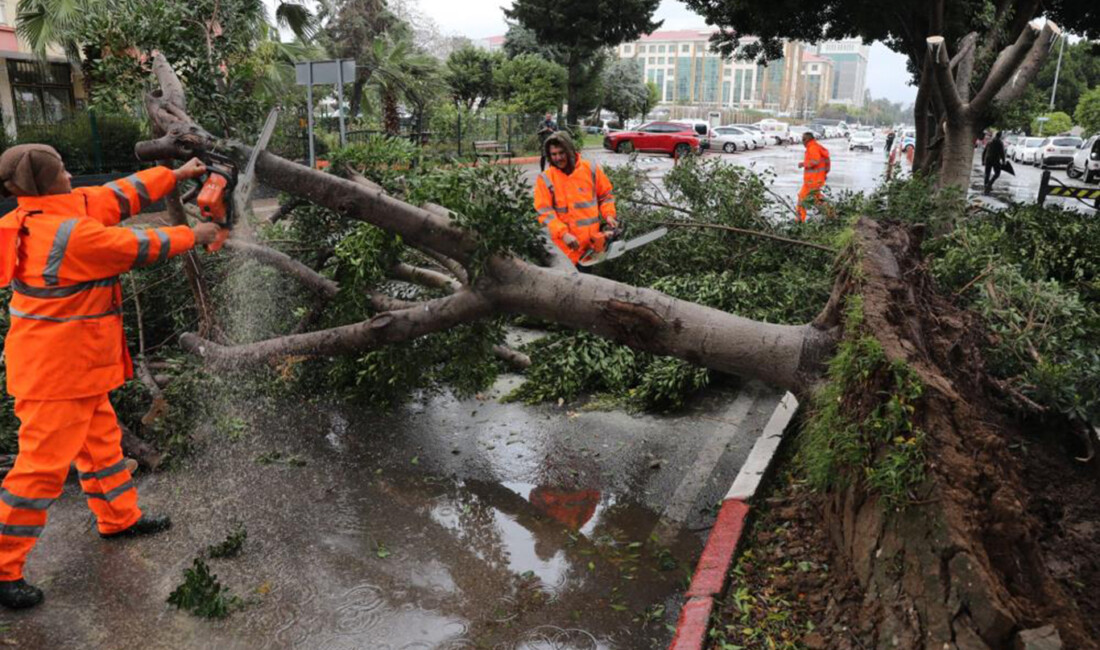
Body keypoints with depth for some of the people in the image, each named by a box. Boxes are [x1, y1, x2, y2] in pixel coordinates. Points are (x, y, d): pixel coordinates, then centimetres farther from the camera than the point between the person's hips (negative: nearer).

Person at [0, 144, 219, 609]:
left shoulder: (42, 214, 2)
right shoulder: (71, 234, -26)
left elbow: (118, 196, 10)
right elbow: (141, 247, -14)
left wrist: (175, 174, 15)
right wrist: (193, 235, 3)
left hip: (76, 365, 10)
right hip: (55, 370, -10)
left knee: (101, 439, 22)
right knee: (44, 463, -2)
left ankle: (120, 518, 39)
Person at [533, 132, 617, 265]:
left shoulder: (591, 169, 1)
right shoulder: (545, 179, -5)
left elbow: (606, 195, 12)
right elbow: (545, 211, -11)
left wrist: (608, 215, -5)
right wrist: (563, 234, -22)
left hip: (594, 242, 3)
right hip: (567, 246, -2)